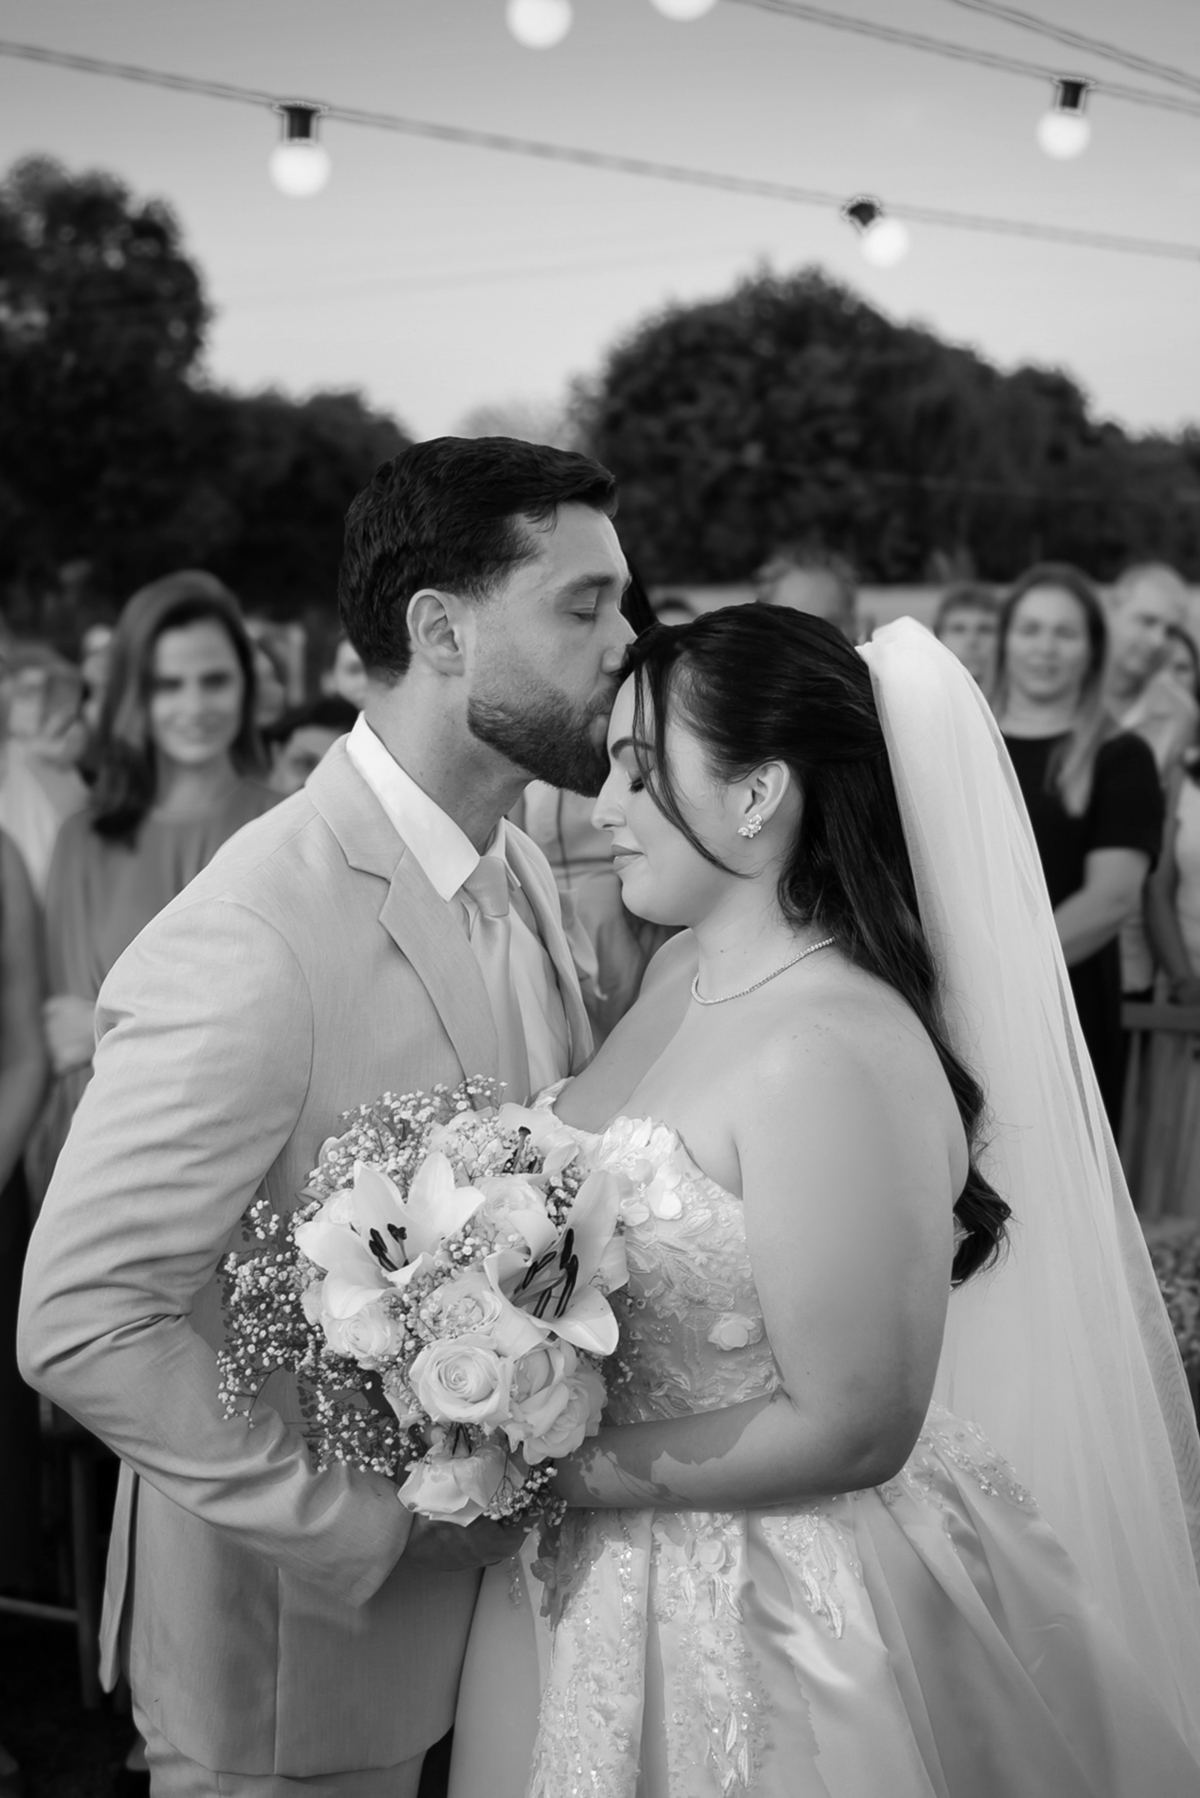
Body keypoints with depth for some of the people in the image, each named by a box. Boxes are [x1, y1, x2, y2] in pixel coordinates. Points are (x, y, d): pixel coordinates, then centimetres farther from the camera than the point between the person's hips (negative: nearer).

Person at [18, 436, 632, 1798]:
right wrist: (362, 1525, -20)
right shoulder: (250, 949, -26)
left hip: (482, 1570, 7)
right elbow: (79, 1323, -25)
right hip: (303, 1639, -7)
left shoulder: (518, 871, 1)